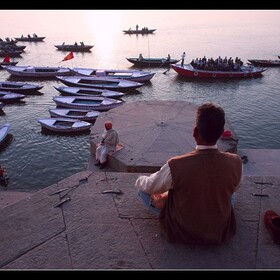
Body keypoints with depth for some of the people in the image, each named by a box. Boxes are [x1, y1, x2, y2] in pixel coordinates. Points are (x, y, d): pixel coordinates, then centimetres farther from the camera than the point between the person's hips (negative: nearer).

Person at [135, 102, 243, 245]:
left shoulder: (175, 166, -32)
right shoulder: (235, 163, -22)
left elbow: (149, 187, -12)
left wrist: (139, 180, 12)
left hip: (182, 233, -3)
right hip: (221, 234, 4)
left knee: (143, 188, 9)